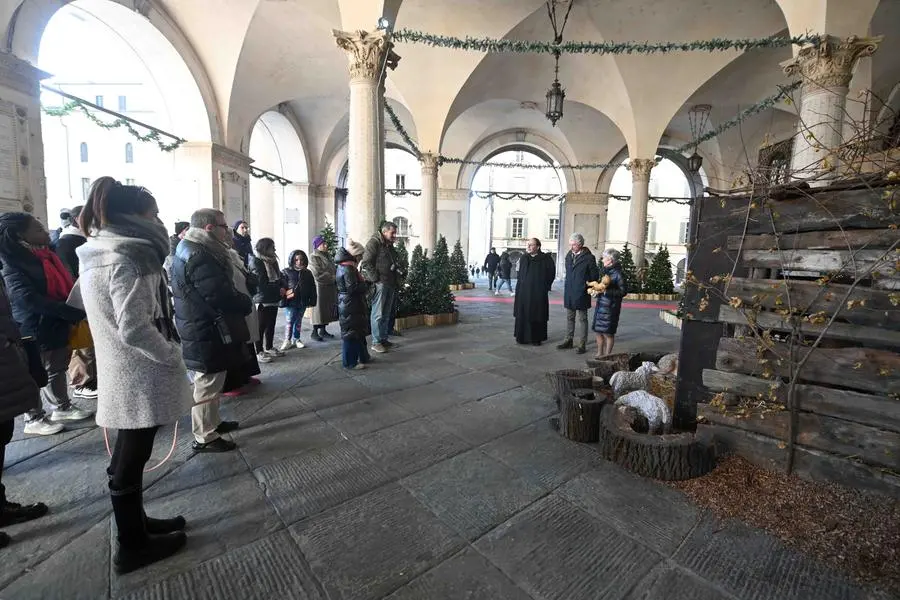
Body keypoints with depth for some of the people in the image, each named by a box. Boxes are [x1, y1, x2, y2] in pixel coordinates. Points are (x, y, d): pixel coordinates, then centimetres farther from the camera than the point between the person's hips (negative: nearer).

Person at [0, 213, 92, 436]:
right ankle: (34, 419, 21)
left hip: (58, 324, 7)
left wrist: (74, 313, 3)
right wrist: (76, 314, -32)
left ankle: (62, 407, 32)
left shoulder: (46, 254, 8)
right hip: (35, 328, -7)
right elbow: (30, 300, -27)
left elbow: (65, 285, 14)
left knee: (58, 368, 18)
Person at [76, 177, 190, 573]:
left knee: (129, 457, 21)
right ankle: (132, 545, 25)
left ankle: (136, 524, 39)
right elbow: (135, 328, -27)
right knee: (130, 461, 6)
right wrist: (172, 356, -13)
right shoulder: (127, 257, -20)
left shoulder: (98, 254, 10)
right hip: (140, 378, -9)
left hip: (123, 374, 9)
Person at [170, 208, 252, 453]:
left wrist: (241, 301, 2)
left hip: (203, 331, 11)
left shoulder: (192, 251, 12)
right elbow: (221, 296, -27)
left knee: (209, 384, 23)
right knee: (207, 386, 3)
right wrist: (247, 303, -10)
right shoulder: (199, 257, -23)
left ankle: (212, 422, 38)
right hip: (207, 334, -11)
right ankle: (205, 437, 17)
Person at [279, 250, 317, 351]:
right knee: (289, 321, -2)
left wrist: (312, 300, 5)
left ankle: (296, 339, 23)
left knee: (298, 321, 13)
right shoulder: (286, 272, -3)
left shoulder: (307, 273, 8)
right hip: (291, 302, -4)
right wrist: (284, 299, -14)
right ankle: (287, 340, 9)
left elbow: (312, 288, 10)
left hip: (303, 302, 4)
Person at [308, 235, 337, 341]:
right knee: (319, 308, -1)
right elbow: (318, 275, -18)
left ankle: (323, 330, 23)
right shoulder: (314, 258, -10)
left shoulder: (327, 256, 15)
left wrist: (334, 278, 4)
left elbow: (332, 270, 20)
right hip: (320, 287, -8)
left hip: (330, 287, 8)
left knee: (328, 309, 12)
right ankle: (314, 332, 9)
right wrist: (332, 277, -14)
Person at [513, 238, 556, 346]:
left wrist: (545, 287, 0)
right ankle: (523, 337, 16)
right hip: (523, 292, 4)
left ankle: (536, 338, 14)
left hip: (538, 293, -4)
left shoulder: (545, 259, -6)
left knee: (537, 316, 3)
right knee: (522, 315, 6)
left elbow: (551, 274, 0)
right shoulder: (523, 258, 8)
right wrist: (518, 287, 10)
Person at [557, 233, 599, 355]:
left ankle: (581, 344, 11)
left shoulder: (589, 258, -11)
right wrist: (570, 284, 13)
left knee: (582, 319, 3)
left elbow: (595, 276, -5)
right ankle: (569, 340, 26)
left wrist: (587, 286, -1)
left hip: (581, 294, -6)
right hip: (569, 293, 6)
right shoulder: (568, 255, 6)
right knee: (569, 318, 14)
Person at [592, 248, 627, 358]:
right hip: (600, 304, 7)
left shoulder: (617, 273, -13)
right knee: (598, 330, 13)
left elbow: (623, 291, -13)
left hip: (610, 306, -7)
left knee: (608, 332, 2)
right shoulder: (603, 270, 8)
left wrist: (606, 291, -19)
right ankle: (599, 353, 28)